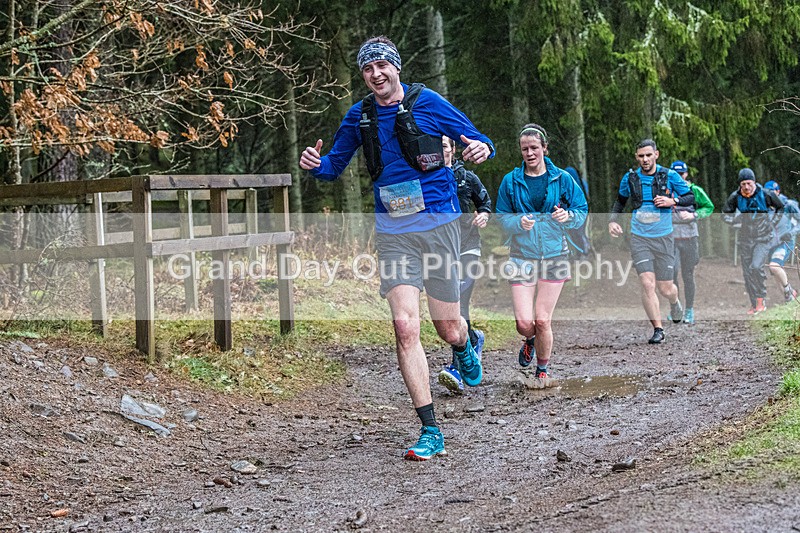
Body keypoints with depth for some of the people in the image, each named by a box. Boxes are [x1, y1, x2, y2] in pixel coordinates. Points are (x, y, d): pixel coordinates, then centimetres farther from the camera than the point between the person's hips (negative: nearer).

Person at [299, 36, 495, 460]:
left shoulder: (427, 103, -3)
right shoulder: (359, 117, 6)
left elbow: (478, 142, 2)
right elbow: (334, 167, 17)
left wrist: (482, 149, -23)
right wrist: (315, 164, -6)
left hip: (438, 225, -2)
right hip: (392, 232, 2)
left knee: (449, 330, 5)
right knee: (405, 326, -13)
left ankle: (466, 346, 47)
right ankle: (431, 431, -7)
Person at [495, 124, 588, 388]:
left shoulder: (562, 178, 2)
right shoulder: (511, 181, 2)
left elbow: (582, 212, 7)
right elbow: (502, 218, 6)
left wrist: (568, 216, -15)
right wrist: (519, 222, -16)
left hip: (554, 256, 0)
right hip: (522, 256, 0)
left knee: (542, 320, -3)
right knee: (524, 322, -8)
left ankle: (543, 371, 21)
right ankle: (530, 341, 30)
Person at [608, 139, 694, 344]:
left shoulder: (669, 176, -3)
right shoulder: (629, 178, 2)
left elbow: (691, 198, 2)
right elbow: (620, 201, 21)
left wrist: (673, 201, -16)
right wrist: (613, 220, 6)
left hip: (663, 238, -1)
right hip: (639, 239, 1)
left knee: (665, 289, 3)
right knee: (647, 284, -13)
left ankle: (675, 302, 41)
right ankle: (658, 329, -2)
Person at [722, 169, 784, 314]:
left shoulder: (765, 195, -10)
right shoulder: (735, 197, -6)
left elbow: (781, 208, 8)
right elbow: (725, 214, 6)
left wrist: (773, 223, 0)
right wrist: (737, 220, -13)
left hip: (764, 237, -3)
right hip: (746, 238, 3)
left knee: (756, 267, -21)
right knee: (747, 272, 3)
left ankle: (761, 300, -6)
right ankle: (754, 304, 17)